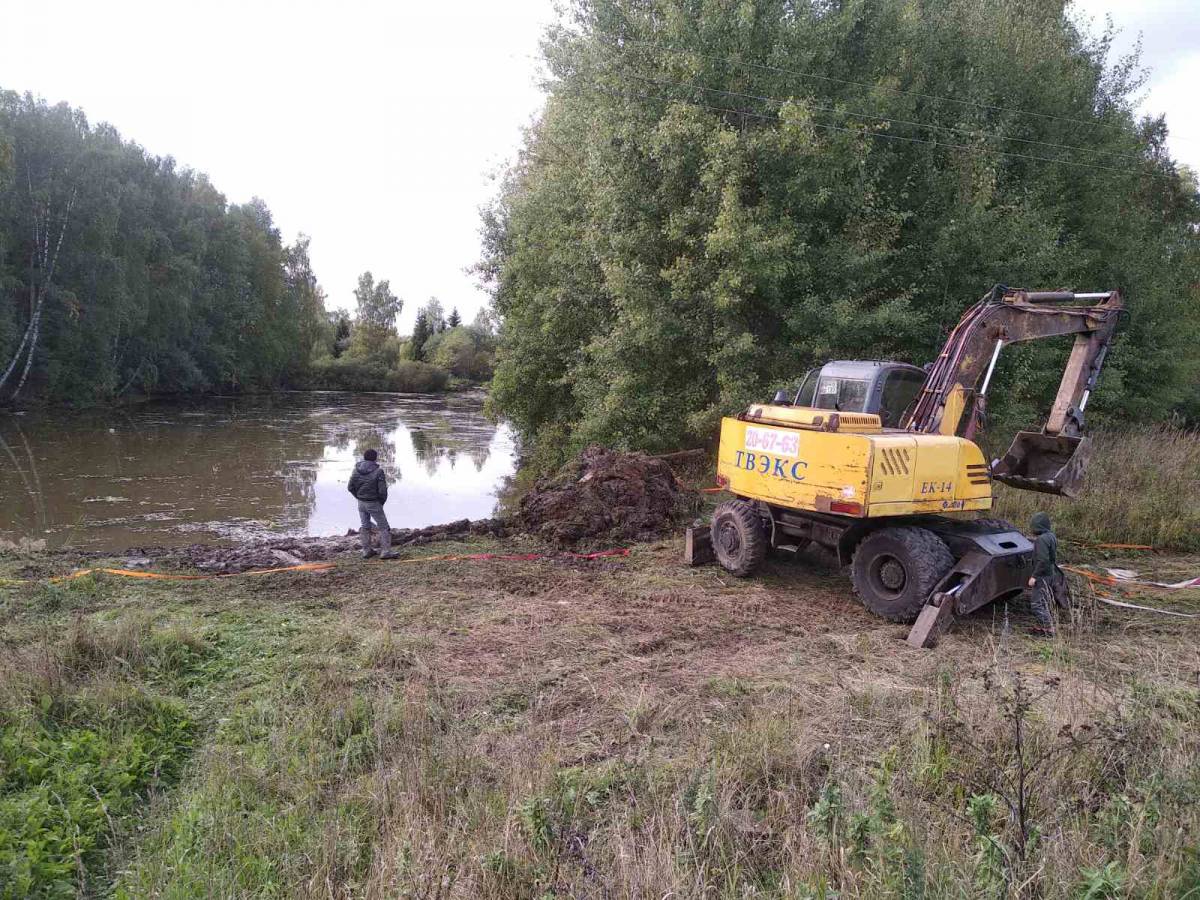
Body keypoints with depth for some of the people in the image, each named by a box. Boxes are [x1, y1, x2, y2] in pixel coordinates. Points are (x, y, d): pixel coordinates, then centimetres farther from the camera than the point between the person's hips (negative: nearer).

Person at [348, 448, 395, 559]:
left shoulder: (357, 469, -3)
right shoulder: (378, 471, -17)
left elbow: (350, 487, 0)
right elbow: (383, 490, -18)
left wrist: (359, 497, 13)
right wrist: (382, 502, 0)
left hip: (361, 503, 5)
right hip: (374, 504, -5)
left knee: (365, 526, 19)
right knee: (383, 527, 5)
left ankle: (366, 551, 22)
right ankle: (385, 552, 1)